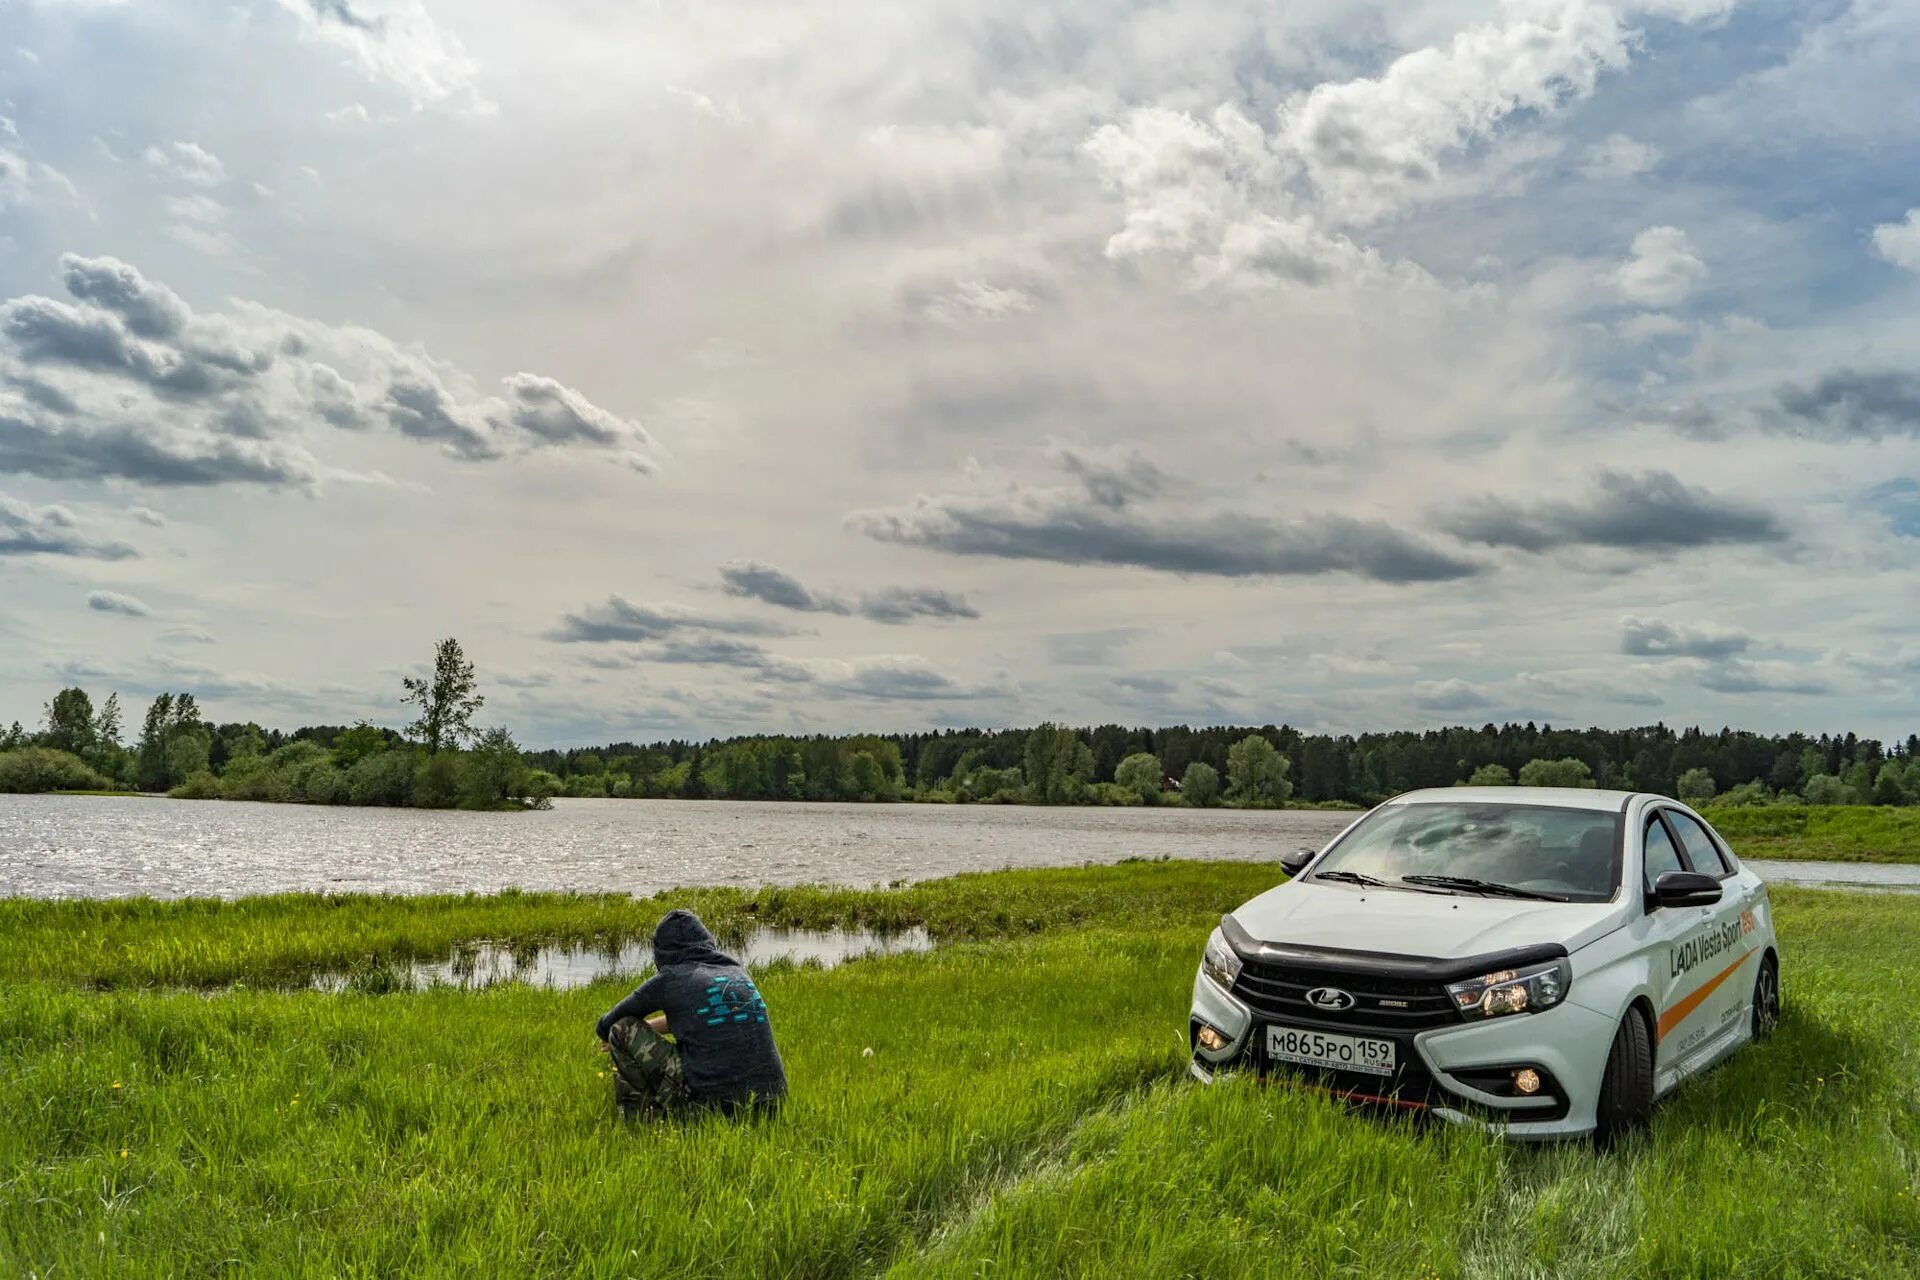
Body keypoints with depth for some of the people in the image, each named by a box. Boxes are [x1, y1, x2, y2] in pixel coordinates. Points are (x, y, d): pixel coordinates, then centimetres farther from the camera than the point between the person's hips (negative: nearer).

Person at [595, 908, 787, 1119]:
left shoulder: (669, 979, 0)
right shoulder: (735, 970, 16)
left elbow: (604, 1027, 14)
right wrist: (645, 1028, 42)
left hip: (711, 1101, -5)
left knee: (622, 1029, 8)